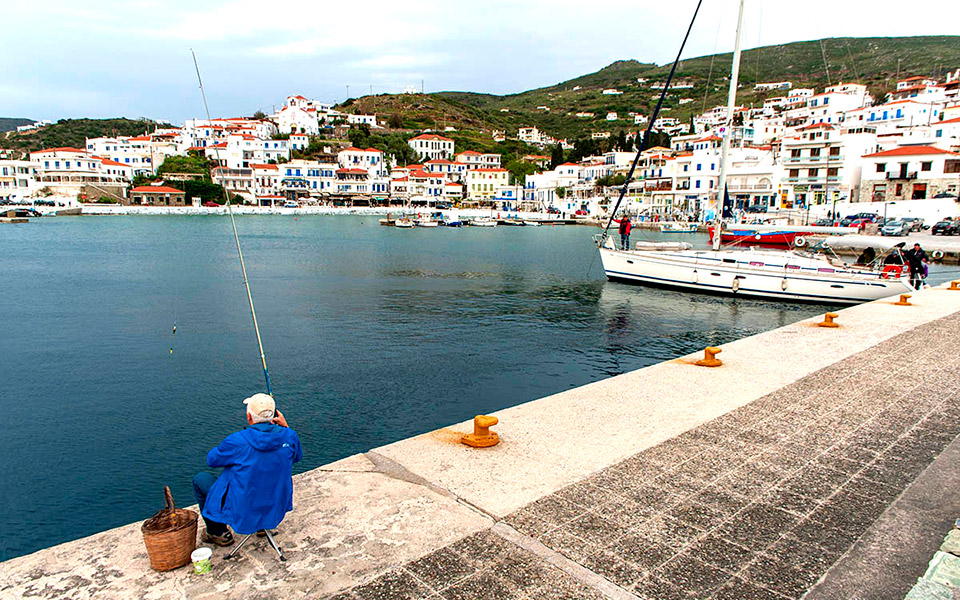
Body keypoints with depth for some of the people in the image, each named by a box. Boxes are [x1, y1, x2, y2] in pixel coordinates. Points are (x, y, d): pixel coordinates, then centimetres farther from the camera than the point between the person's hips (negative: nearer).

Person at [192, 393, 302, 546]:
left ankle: (218, 533, 24)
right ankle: (263, 523, 32)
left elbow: (211, 460, -3)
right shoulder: (289, 436, -13)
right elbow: (297, 457, 10)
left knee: (200, 480, 16)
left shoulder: (236, 441, -23)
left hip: (242, 511, -5)